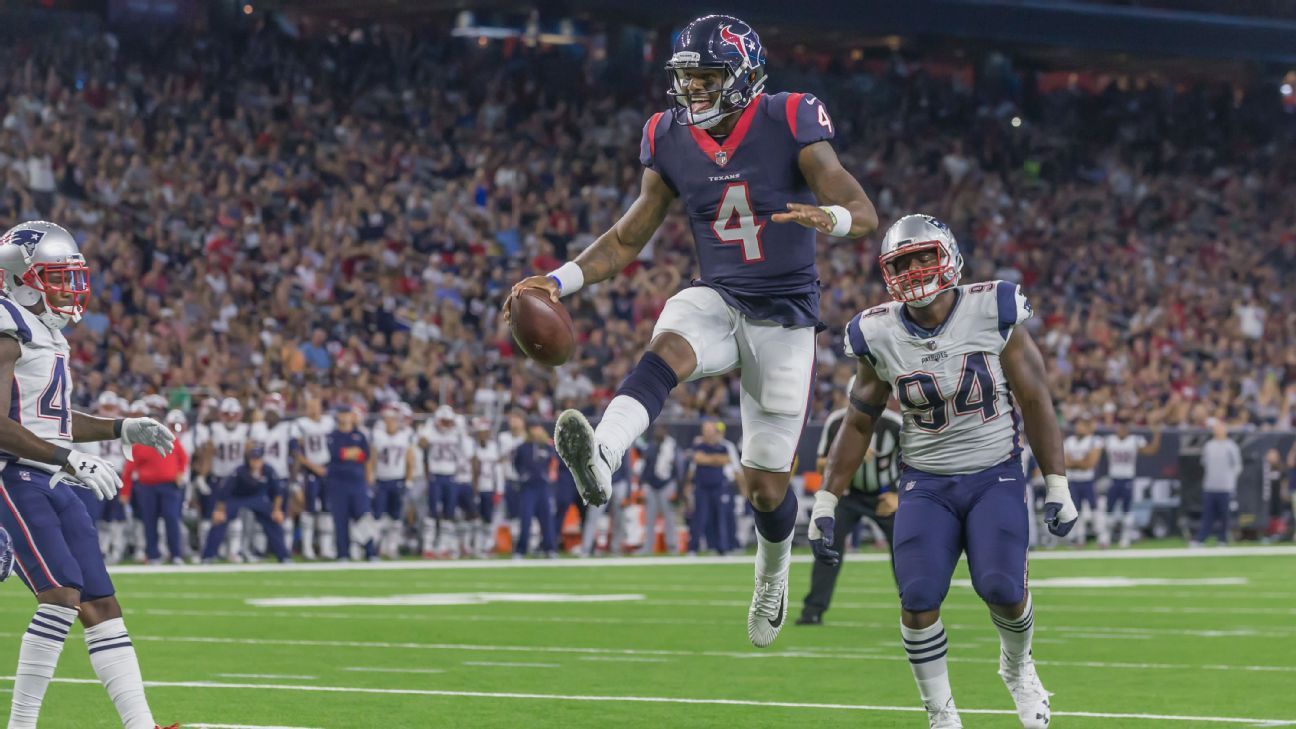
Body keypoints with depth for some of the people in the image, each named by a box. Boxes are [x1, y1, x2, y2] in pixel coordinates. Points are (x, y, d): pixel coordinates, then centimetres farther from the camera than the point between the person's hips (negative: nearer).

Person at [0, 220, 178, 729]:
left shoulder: (47, 332, 17)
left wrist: (123, 429, 17)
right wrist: (70, 461, -26)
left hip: (53, 484, 10)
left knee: (102, 605, 4)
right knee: (62, 593, -20)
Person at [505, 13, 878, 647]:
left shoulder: (789, 125, -14)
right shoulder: (670, 141, -2)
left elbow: (865, 214, -18)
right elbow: (628, 239, 7)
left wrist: (829, 218, -42)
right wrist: (559, 281, -8)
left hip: (784, 315, -3)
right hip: (716, 301, 3)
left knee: (766, 485, 2)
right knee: (668, 350, -35)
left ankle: (773, 570, 36)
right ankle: (601, 459, -61)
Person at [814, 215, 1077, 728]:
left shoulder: (993, 314, -10)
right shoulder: (879, 336, -4)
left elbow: (1034, 401, -3)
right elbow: (859, 423, 8)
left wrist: (1057, 485, -5)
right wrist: (825, 504, 5)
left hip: (995, 477, -2)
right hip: (925, 484, 2)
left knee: (1002, 588, -18)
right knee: (918, 600, -13)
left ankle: (1017, 667, 17)